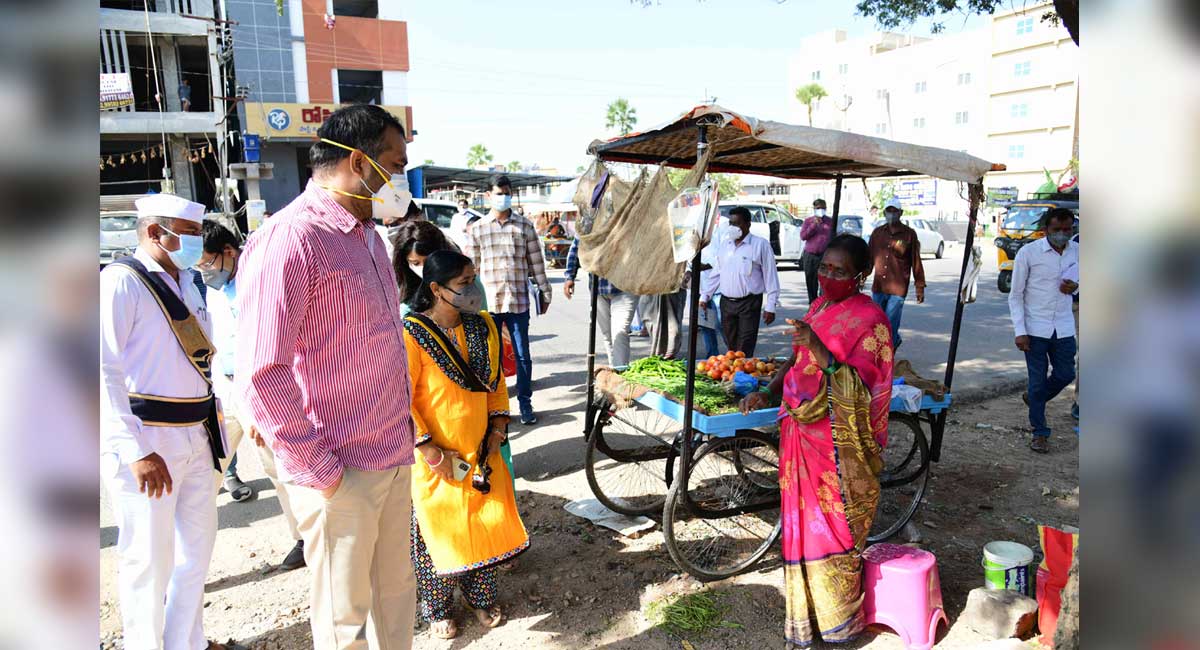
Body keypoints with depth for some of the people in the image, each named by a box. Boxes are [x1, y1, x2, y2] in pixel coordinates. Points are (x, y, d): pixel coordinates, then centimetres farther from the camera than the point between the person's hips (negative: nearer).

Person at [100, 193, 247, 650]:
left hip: (195, 436, 8)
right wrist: (136, 451, -25)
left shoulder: (185, 284, 11)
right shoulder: (121, 282, -12)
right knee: (149, 559, 4)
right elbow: (105, 372, -19)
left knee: (197, 545, 19)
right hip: (146, 441, -8)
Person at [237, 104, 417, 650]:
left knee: (396, 592, 21)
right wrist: (317, 470, -17)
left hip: (393, 457, 8)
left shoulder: (366, 233, 12)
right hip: (343, 473, -8)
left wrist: (403, 428, 16)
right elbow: (261, 375, -23)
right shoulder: (289, 240, -18)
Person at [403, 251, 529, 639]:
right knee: (439, 529, 8)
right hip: (438, 458, -5)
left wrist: (499, 425, 3)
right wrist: (429, 450, -17)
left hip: (481, 451, 5)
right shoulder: (413, 334, -17)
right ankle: (437, 608, 31)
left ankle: (481, 598, 36)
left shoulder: (483, 326, 2)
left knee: (486, 522, 14)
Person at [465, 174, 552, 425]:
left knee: (522, 355, 7)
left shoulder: (525, 226, 5)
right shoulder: (477, 228, 5)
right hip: (488, 301, 0)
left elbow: (536, 261, 6)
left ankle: (525, 403, 19)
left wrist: (544, 292, 5)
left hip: (519, 301, 0)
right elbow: (470, 266, 6)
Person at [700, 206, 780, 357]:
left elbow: (770, 277, -5)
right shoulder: (724, 244, 11)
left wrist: (770, 306, -9)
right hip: (726, 302, 5)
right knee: (731, 346, 11)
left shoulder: (760, 245, -6)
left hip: (749, 303, -5)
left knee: (744, 350, -9)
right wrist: (705, 296, 11)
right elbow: (716, 273, 17)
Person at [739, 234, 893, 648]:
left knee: (834, 528, 5)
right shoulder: (819, 307, 10)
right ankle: (806, 613, 35)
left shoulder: (869, 319, -14)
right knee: (801, 524, 17)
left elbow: (857, 389, -22)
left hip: (838, 445, -7)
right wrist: (768, 393, 6)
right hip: (800, 432, 7)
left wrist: (818, 347, -32)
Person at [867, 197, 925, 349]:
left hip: (898, 289, -4)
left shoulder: (909, 234, -2)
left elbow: (916, 262, 0)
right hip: (878, 287, 4)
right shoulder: (877, 233, 8)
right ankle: (895, 341, 39)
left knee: (890, 326, -3)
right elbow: (869, 257, 14)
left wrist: (920, 288, 1)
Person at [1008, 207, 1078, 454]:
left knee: (1065, 375, 10)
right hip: (1035, 329, -4)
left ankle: (1034, 398, 40)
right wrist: (1020, 331, -12)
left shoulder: (1077, 251, 2)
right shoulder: (1028, 253, -10)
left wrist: (1075, 286, -8)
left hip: (1064, 328, 4)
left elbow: (1078, 283, 18)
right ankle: (1039, 433, 17)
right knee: (1038, 381, 3)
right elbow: (1015, 296, -5)